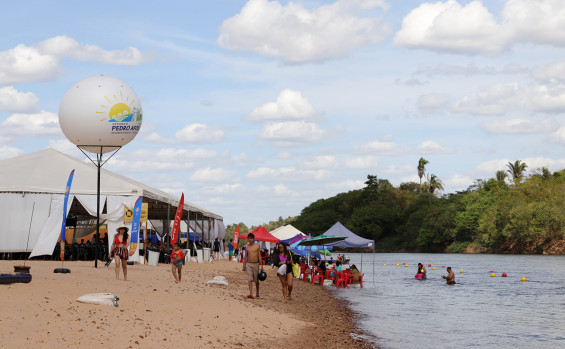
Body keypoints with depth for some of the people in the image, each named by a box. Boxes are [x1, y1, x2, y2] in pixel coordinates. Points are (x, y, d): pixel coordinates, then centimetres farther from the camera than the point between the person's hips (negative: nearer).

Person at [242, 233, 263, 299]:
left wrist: (261, 265, -3)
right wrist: (244, 264, 8)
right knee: (250, 279, -9)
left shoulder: (257, 246, 1)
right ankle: (250, 293, -15)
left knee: (256, 280, 8)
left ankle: (257, 293, 23)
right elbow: (246, 256, 14)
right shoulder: (247, 247, 8)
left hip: (255, 264, -1)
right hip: (248, 264, 1)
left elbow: (259, 256, 1)